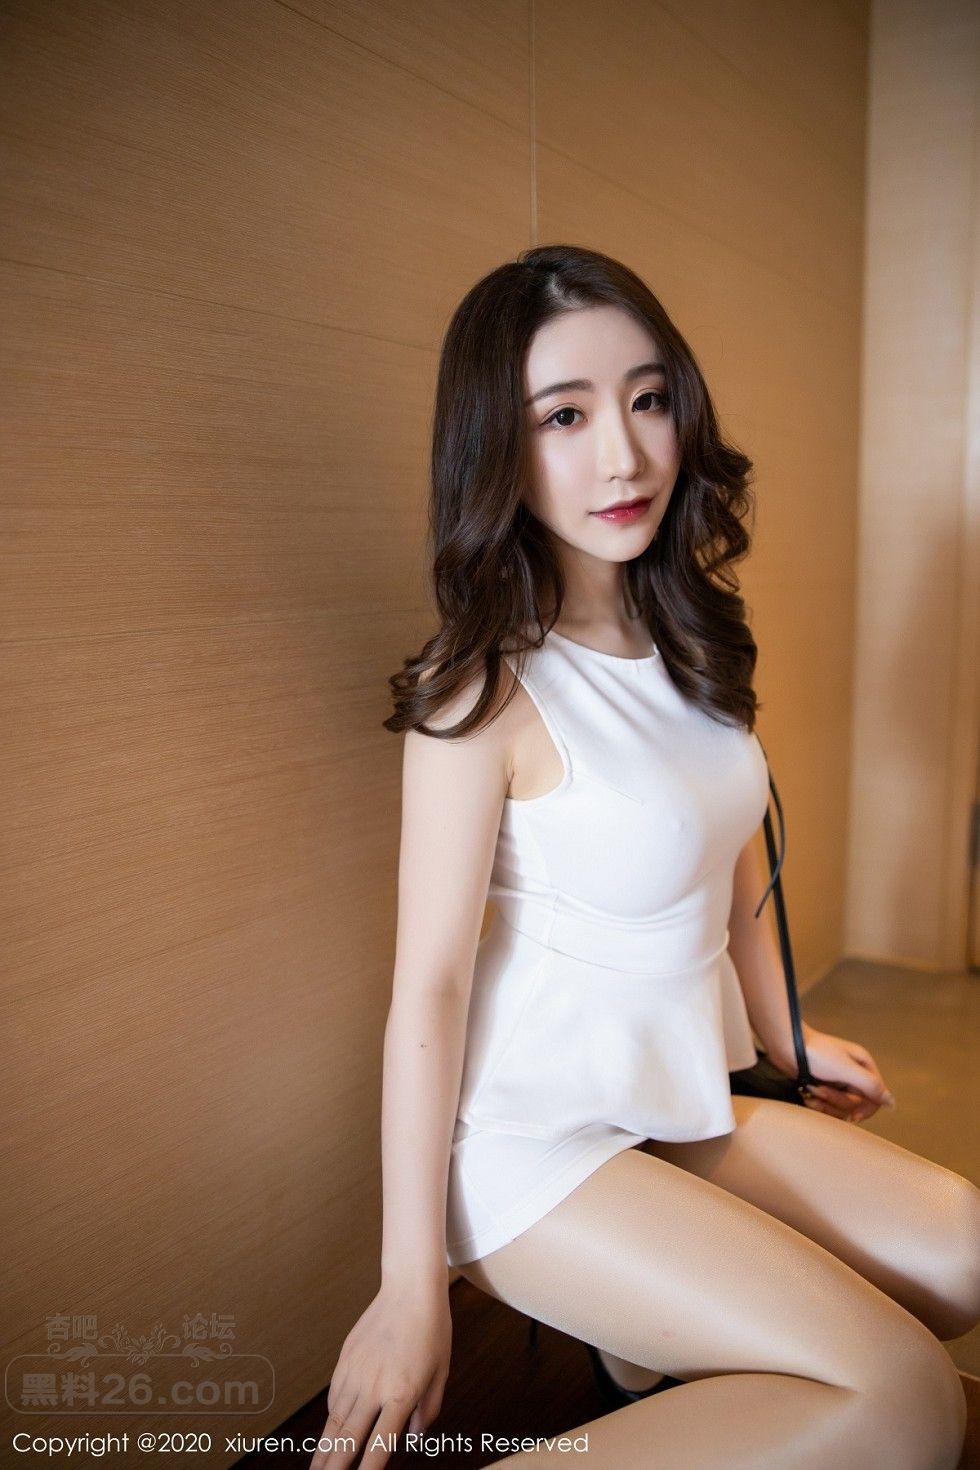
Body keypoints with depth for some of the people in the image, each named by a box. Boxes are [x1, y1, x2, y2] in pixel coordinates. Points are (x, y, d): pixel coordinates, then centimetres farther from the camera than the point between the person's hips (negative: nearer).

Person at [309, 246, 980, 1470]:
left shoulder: (687, 641, 3)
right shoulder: (486, 688, -21)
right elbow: (429, 985, -20)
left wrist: (786, 1036, 22)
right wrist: (412, 1285, -14)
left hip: (680, 1099, 8)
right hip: (534, 1137, -8)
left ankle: (663, 1346, 15)